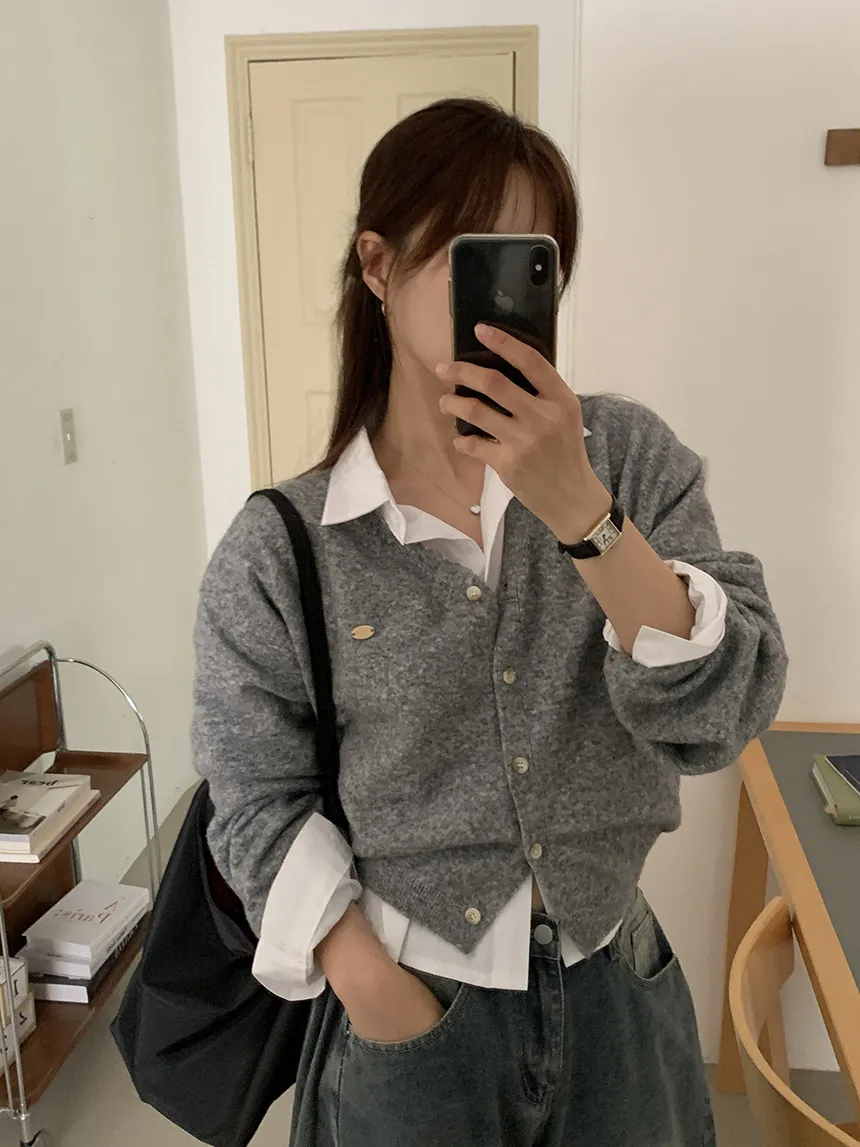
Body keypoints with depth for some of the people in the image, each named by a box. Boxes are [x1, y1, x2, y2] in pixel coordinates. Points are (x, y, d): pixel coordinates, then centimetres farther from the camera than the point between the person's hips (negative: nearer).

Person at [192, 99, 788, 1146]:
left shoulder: (632, 458, -10)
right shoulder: (277, 551, -13)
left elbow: (721, 719, -18)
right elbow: (260, 807, -7)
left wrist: (579, 507, -30)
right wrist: (387, 1002, -12)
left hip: (618, 992, 3)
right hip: (408, 1009, -2)